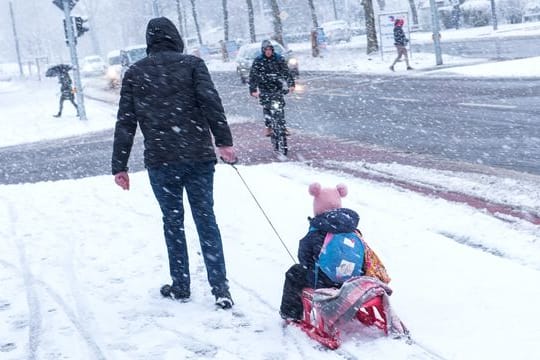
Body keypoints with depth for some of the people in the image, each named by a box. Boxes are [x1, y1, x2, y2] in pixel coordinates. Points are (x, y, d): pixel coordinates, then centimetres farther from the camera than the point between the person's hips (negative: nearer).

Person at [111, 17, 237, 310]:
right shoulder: (192, 64, 4)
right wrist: (224, 141, -11)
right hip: (198, 156, -1)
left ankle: (180, 287, 20)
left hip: (160, 161, 1)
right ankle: (220, 290, 2)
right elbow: (210, 101, -10)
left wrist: (120, 166, 7)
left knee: (173, 221, 14)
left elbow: (125, 123, 5)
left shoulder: (134, 73, 8)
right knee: (206, 220, 5)